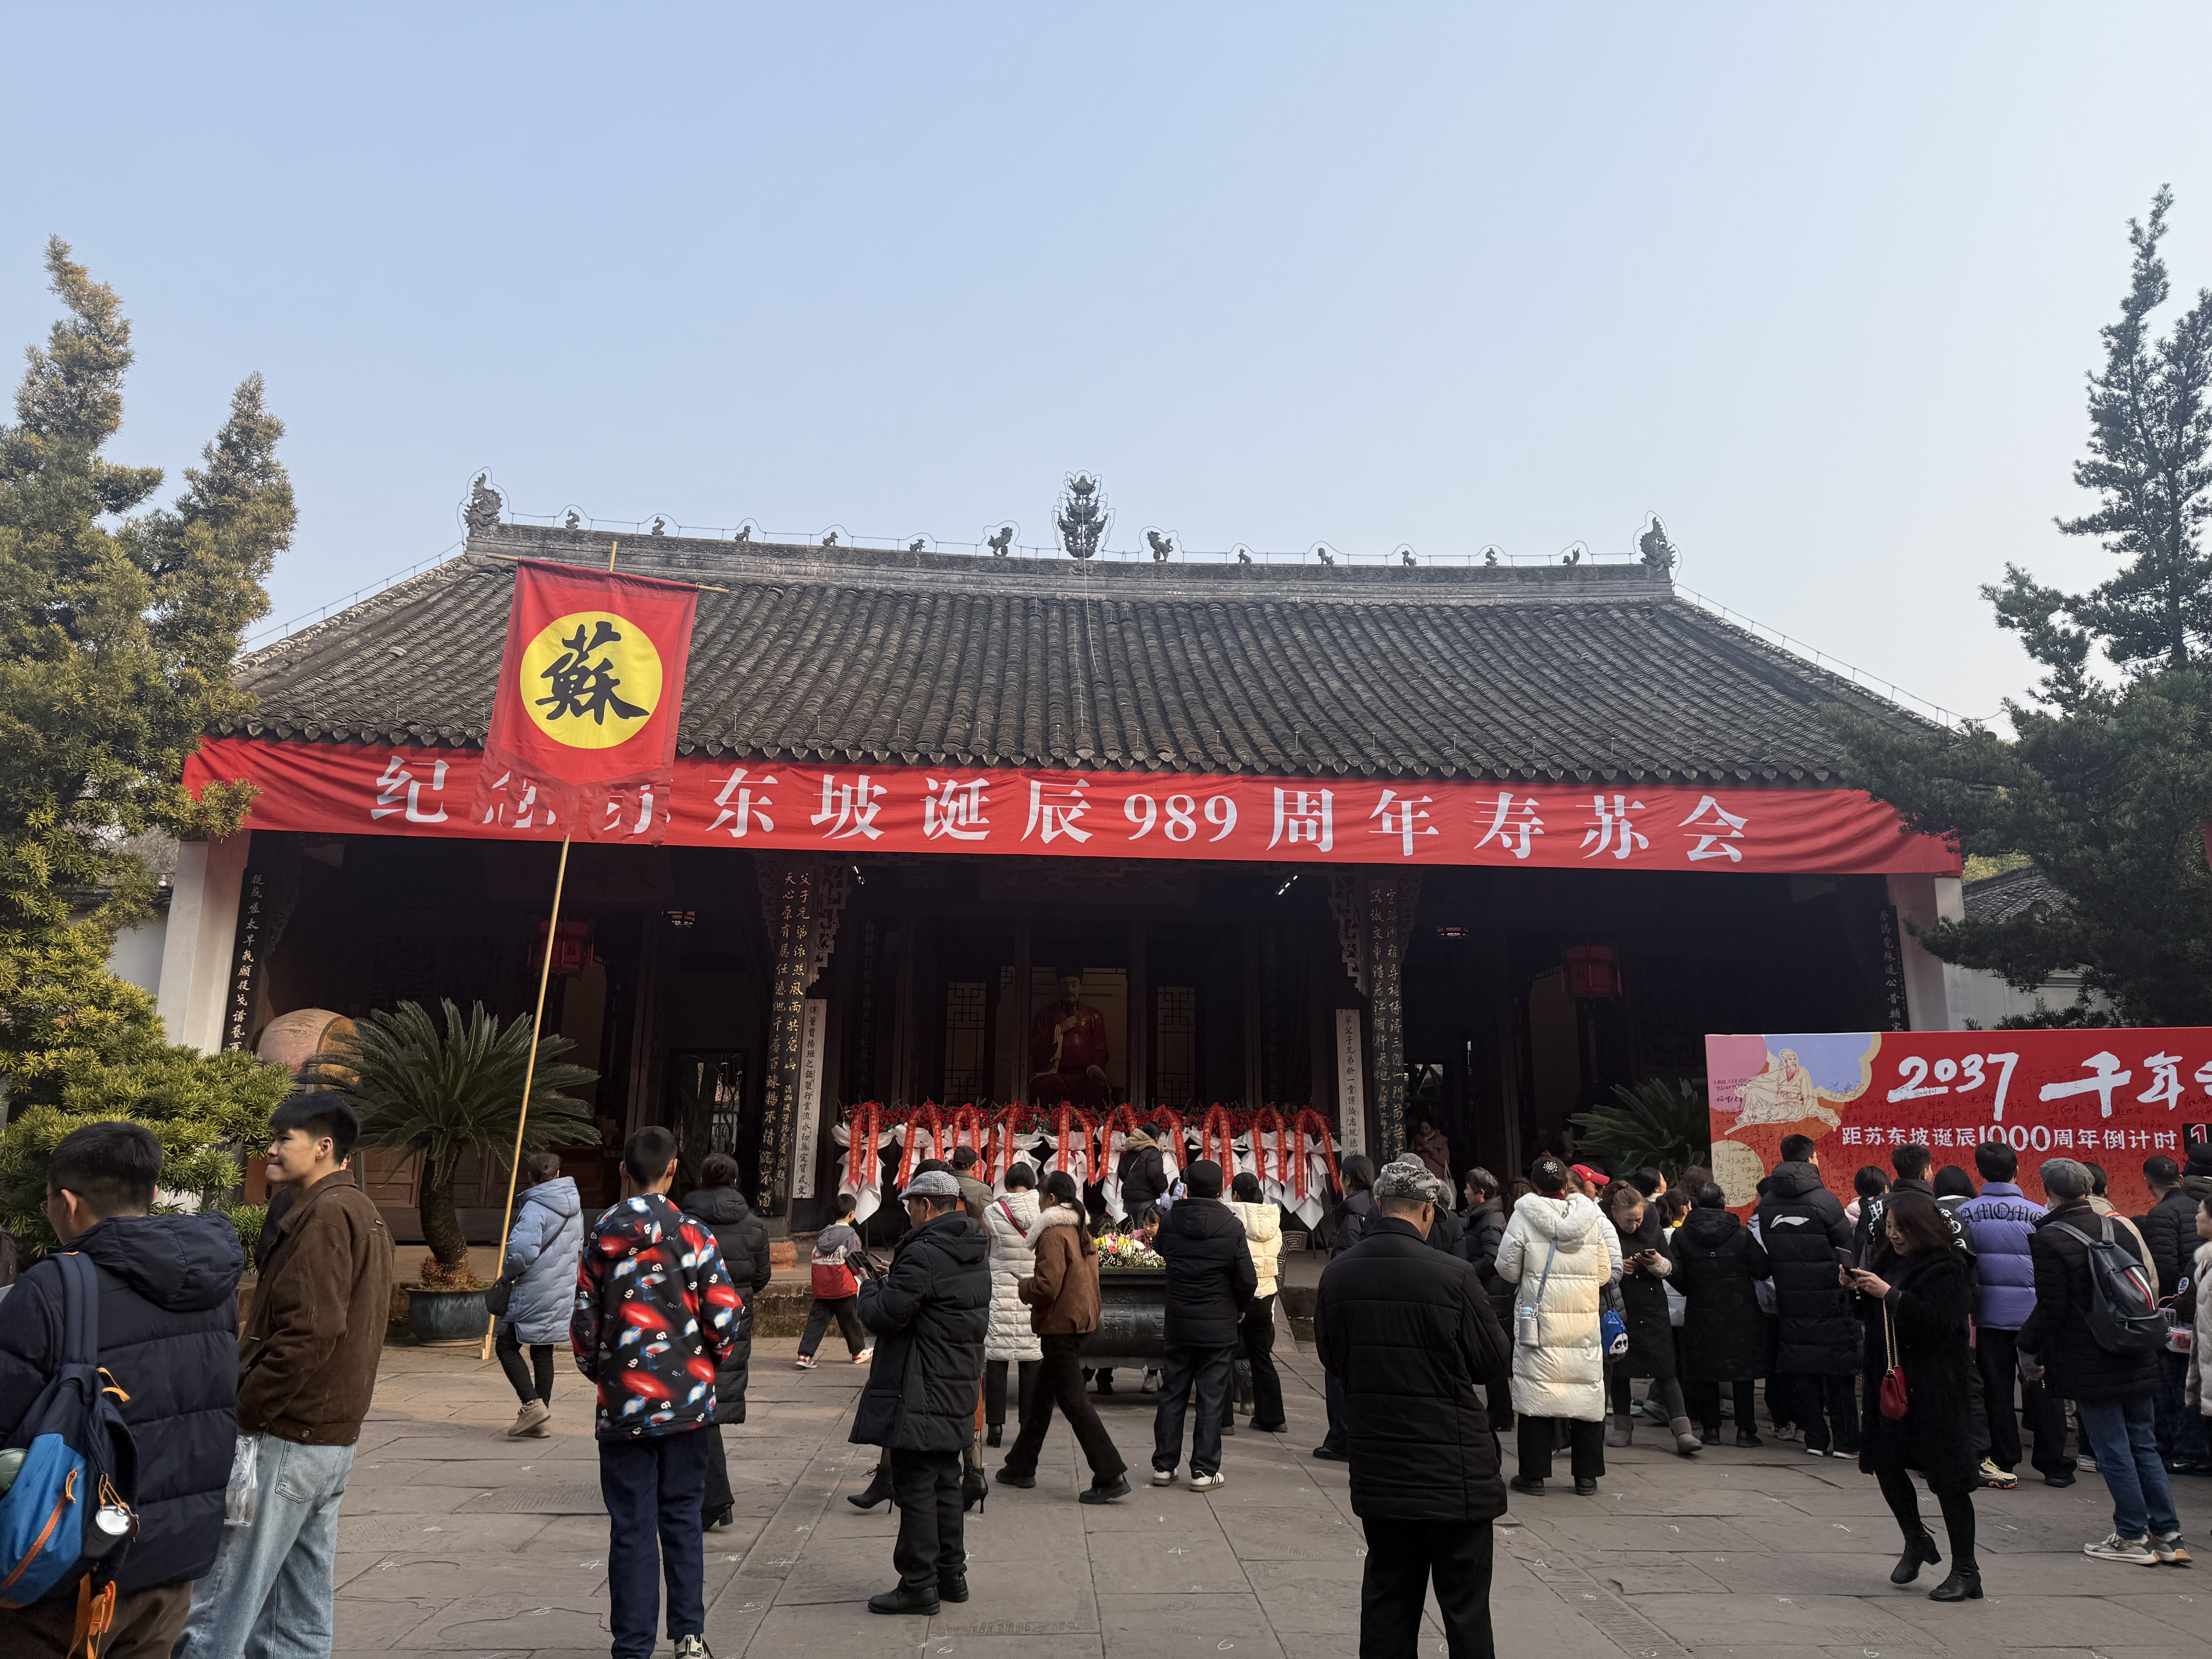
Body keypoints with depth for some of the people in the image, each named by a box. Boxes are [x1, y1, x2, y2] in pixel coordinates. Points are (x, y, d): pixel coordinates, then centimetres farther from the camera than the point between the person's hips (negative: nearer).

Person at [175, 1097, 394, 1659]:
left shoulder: (326, 1213, -14)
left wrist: (242, 1413, -14)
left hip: (286, 1439, -10)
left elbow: (309, 1333, -22)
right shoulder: (364, 1213, 17)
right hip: (334, 1437, 10)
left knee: (216, 1610, -4)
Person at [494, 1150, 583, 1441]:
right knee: (543, 1352, 14)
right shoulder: (575, 1209, 9)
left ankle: (532, 1404, -8)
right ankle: (541, 1422, 16)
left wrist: (507, 1274, -9)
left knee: (506, 1346, 6)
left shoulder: (534, 1210, -18)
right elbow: (579, 1247, 19)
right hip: (563, 1294, 8)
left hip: (532, 1294, -8)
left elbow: (522, 1252, -28)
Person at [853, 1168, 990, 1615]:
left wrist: (872, 1286, 0)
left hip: (919, 1398, -9)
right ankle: (952, 1575, 26)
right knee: (945, 1482, 18)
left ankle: (919, 1584, 7)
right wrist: (895, 1278, 16)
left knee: (915, 1487, 0)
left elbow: (882, 1316, -20)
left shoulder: (923, 1255, -21)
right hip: (958, 1389, 9)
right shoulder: (975, 1253, 9)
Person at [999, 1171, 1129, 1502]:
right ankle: (1022, 1466, 30)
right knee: (1042, 1396, 19)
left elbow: (1046, 1286, -24)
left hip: (1059, 1325, -10)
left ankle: (1111, 1476, -9)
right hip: (1079, 1322, 10)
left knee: (1072, 1400, -7)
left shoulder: (1054, 1234, -17)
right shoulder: (1082, 1231, 11)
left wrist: (1023, 1287, -4)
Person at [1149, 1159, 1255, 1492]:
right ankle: (1204, 1471, 9)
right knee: (1212, 1400, 6)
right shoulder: (1231, 1228, -12)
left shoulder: (1171, 1222, -5)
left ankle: (1164, 1466, 18)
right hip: (1218, 1327, -2)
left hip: (1178, 1325, 3)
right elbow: (1248, 1280, -10)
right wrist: (1241, 1308, 9)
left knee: (1172, 1396, 13)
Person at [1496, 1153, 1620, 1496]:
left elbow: (1507, 1268, -3)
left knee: (1535, 1391, 5)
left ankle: (1534, 1474, 9)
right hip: (1584, 1324, 2)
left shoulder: (1524, 1215, -8)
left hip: (1539, 1320, -2)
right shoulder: (1592, 1216, 0)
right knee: (1588, 1393, 10)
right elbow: (1606, 1273, 6)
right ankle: (1587, 1475, 17)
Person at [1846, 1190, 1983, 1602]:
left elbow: (1939, 1321, -24)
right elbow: (1876, 1317, 18)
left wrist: (1890, 1294, -25)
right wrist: (1860, 1289, 1)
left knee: (1946, 1476, -1)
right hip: (1892, 1379, 7)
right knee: (1884, 1461, 9)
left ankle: (1966, 1572, 11)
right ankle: (1917, 1541, 31)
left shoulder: (1946, 1269, -11)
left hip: (1936, 1386, -7)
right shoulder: (1893, 1261, 11)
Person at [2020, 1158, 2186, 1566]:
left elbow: (2051, 1308, -15)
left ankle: (2132, 1538, 9)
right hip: (2136, 1363, 6)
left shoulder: (2049, 1240, -14)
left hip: (2090, 1365, -6)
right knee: (2144, 1446, 14)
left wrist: (2028, 1344, -1)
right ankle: (2167, 1535, 17)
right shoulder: (2120, 1230, 5)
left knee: (2113, 1452, 2)